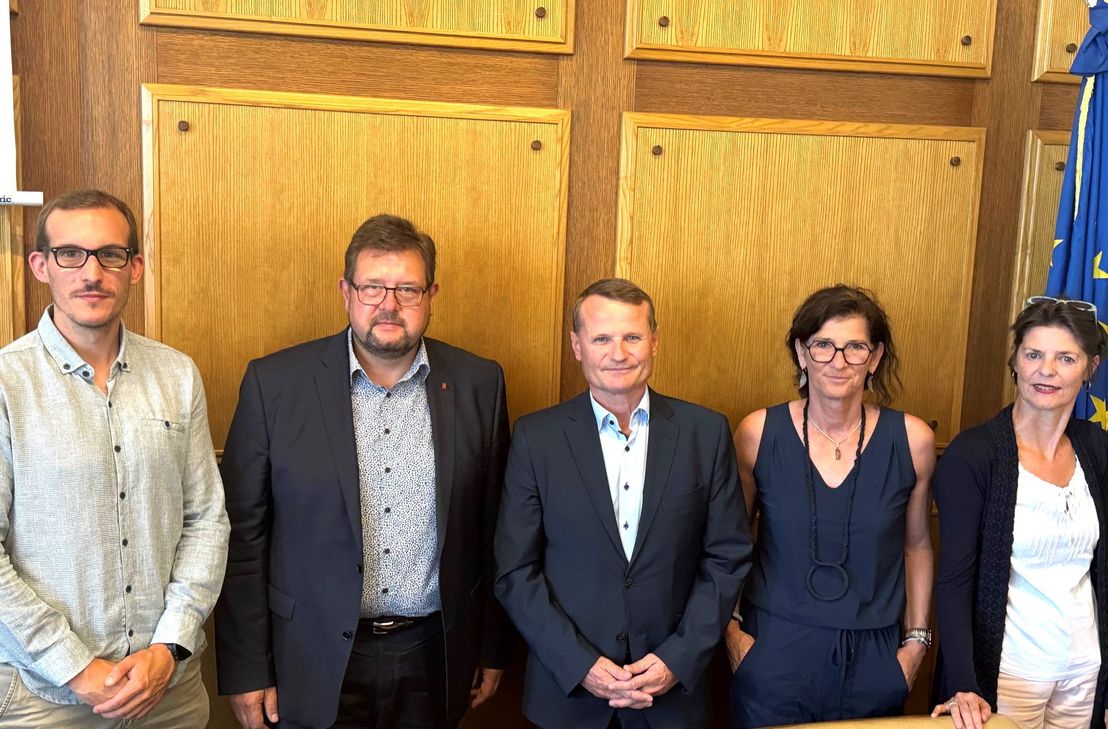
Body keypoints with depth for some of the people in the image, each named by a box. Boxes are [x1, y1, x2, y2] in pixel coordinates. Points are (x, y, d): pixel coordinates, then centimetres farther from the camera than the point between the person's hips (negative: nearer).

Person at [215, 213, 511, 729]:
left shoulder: (479, 384, -3)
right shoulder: (274, 383, -8)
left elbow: (491, 528, 3)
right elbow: (243, 535, -4)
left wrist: (492, 648, 7)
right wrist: (245, 670, -4)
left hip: (435, 659, 2)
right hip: (316, 664, -1)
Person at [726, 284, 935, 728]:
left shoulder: (912, 439, -6)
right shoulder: (759, 433, -8)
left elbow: (916, 545, 7)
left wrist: (916, 639, 7)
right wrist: (730, 628, 0)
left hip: (873, 658, 1)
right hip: (774, 652, -1)